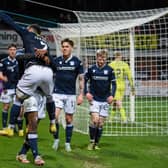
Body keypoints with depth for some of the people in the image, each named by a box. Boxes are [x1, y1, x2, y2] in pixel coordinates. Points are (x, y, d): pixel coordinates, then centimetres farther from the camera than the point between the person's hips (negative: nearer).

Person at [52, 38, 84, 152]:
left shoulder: (77, 62, 0)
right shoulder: (56, 61, 3)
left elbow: (81, 79, 3)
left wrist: (81, 94, -1)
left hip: (71, 94, 0)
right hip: (57, 93, 0)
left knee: (69, 119, 5)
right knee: (55, 116, -15)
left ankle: (68, 143, 16)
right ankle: (56, 139, 3)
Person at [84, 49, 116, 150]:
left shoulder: (109, 70, 0)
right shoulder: (91, 69, 0)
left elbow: (113, 83, 6)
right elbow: (85, 80, 11)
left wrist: (112, 95, -6)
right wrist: (87, 92, -1)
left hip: (105, 100, 1)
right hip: (94, 99, -1)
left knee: (101, 123, 3)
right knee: (95, 120, -16)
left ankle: (96, 143, 16)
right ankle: (92, 142, -1)